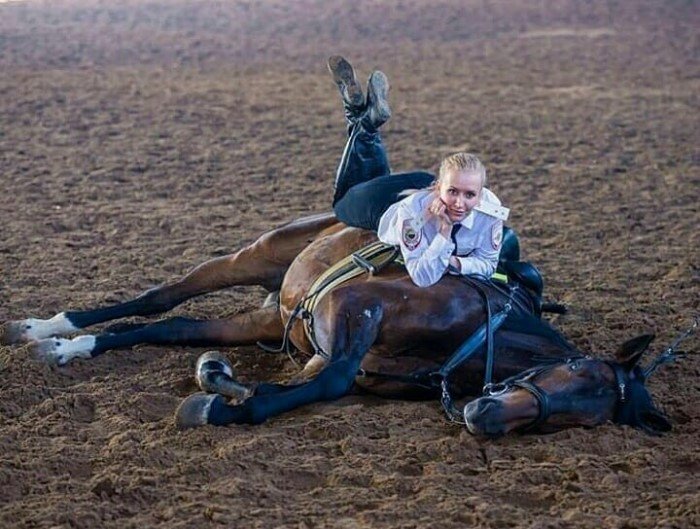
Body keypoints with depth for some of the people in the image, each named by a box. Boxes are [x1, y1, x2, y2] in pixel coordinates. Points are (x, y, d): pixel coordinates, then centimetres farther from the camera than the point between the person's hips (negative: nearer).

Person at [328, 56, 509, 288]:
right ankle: (362, 122, 34)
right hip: (385, 211, -3)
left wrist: (457, 264, -45)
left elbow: (488, 263, -27)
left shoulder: (491, 211, -40)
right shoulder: (414, 211, -48)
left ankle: (369, 121, 39)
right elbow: (422, 277, -47)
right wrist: (444, 233, -56)